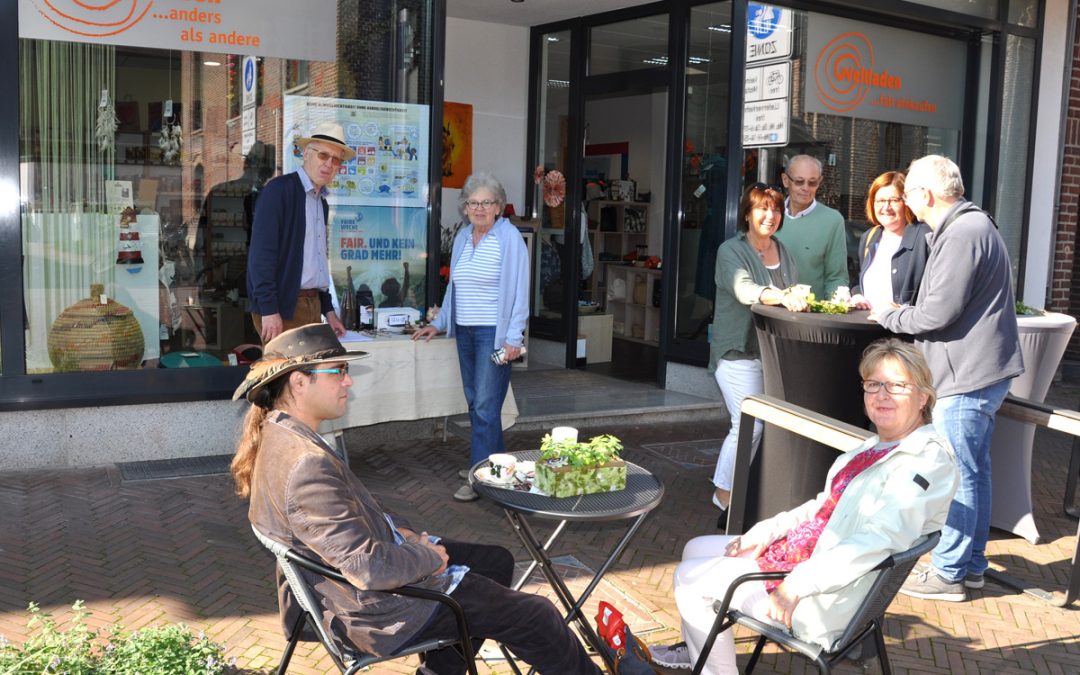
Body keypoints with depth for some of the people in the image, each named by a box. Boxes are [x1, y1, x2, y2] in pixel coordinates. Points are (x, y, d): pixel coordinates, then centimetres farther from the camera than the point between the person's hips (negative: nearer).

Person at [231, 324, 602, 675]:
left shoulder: (278, 433, 0)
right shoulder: (306, 465, -32)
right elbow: (369, 568, -31)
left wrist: (401, 529, 4)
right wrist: (429, 556, -14)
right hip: (377, 607, -10)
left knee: (498, 561, 24)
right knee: (537, 616, 1)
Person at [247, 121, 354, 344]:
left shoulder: (322, 202, 16)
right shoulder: (279, 190, -8)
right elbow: (261, 254, -15)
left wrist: (328, 310, 16)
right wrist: (269, 310, -20)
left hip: (313, 304, 8)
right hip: (281, 307, -8)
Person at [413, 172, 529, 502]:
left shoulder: (509, 238, -9)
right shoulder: (463, 237, 12)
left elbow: (519, 289, -12)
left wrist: (513, 336, -17)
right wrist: (438, 323, 19)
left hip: (494, 333, -7)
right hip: (464, 330, 7)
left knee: (485, 406, -7)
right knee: (474, 401, 11)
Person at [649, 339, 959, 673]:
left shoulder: (928, 458, -19)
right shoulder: (877, 446, 9)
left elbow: (881, 538, -29)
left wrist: (799, 584, -32)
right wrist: (767, 532, 3)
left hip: (825, 597, -9)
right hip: (799, 552, 9)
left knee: (689, 578, -6)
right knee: (696, 549, 18)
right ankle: (697, 646, 38)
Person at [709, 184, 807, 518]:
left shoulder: (783, 253, 15)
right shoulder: (731, 251, -6)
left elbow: (792, 298, 21)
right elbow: (744, 289, -26)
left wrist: (798, 298, 1)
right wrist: (780, 296, -41)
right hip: (739, 352, -7)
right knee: (749, 424, -15)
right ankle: (725, 495, 0)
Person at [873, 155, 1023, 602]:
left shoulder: (962, 235, -19)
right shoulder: (972, 226, 15)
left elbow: (938, 313, -21)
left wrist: (891, 317, -5)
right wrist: (899, 312, 12)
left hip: (968, 376, -11)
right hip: (981, 370, 11)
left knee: (958, 476, -2)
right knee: (974, 472, 17)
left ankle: (948, 573, 7)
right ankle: (972, 565, 28)